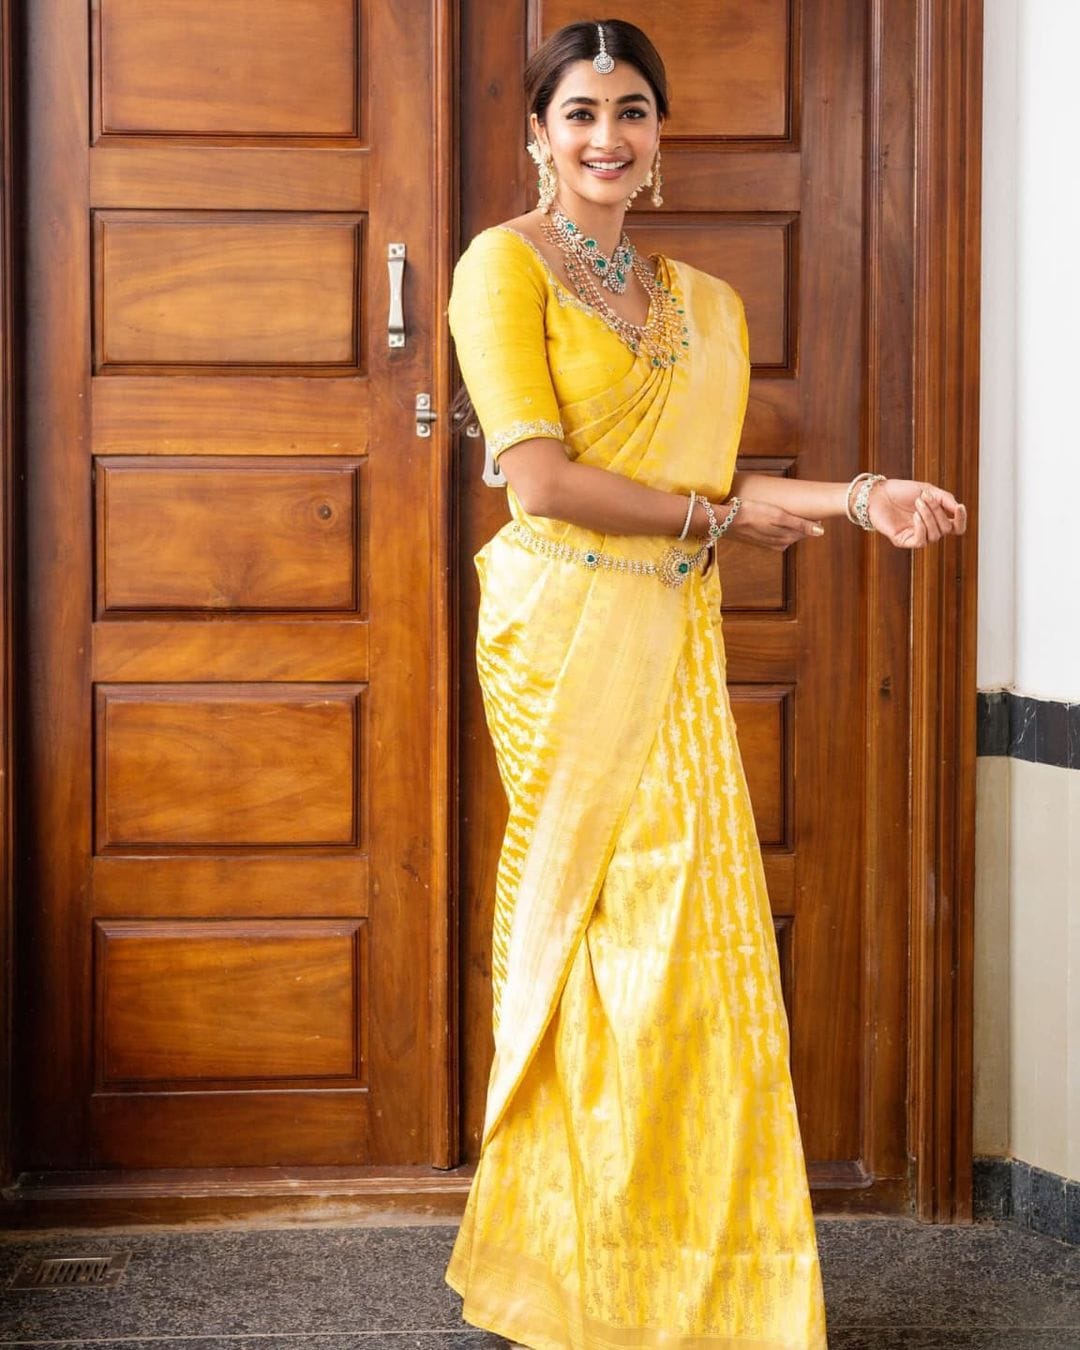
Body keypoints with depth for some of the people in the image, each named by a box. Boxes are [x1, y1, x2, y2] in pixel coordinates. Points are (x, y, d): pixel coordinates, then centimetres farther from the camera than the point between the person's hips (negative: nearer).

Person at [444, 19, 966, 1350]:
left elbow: (714, 493, 15)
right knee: (610, 927, -4)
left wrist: (855, 498, 1)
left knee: (693, 927, 4)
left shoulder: (705, 303, 18)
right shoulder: (506, 264, -2)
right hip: (564, 629, -6)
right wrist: (717, 514, -8)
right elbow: (539, 475, -12)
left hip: (674, 639, 6)